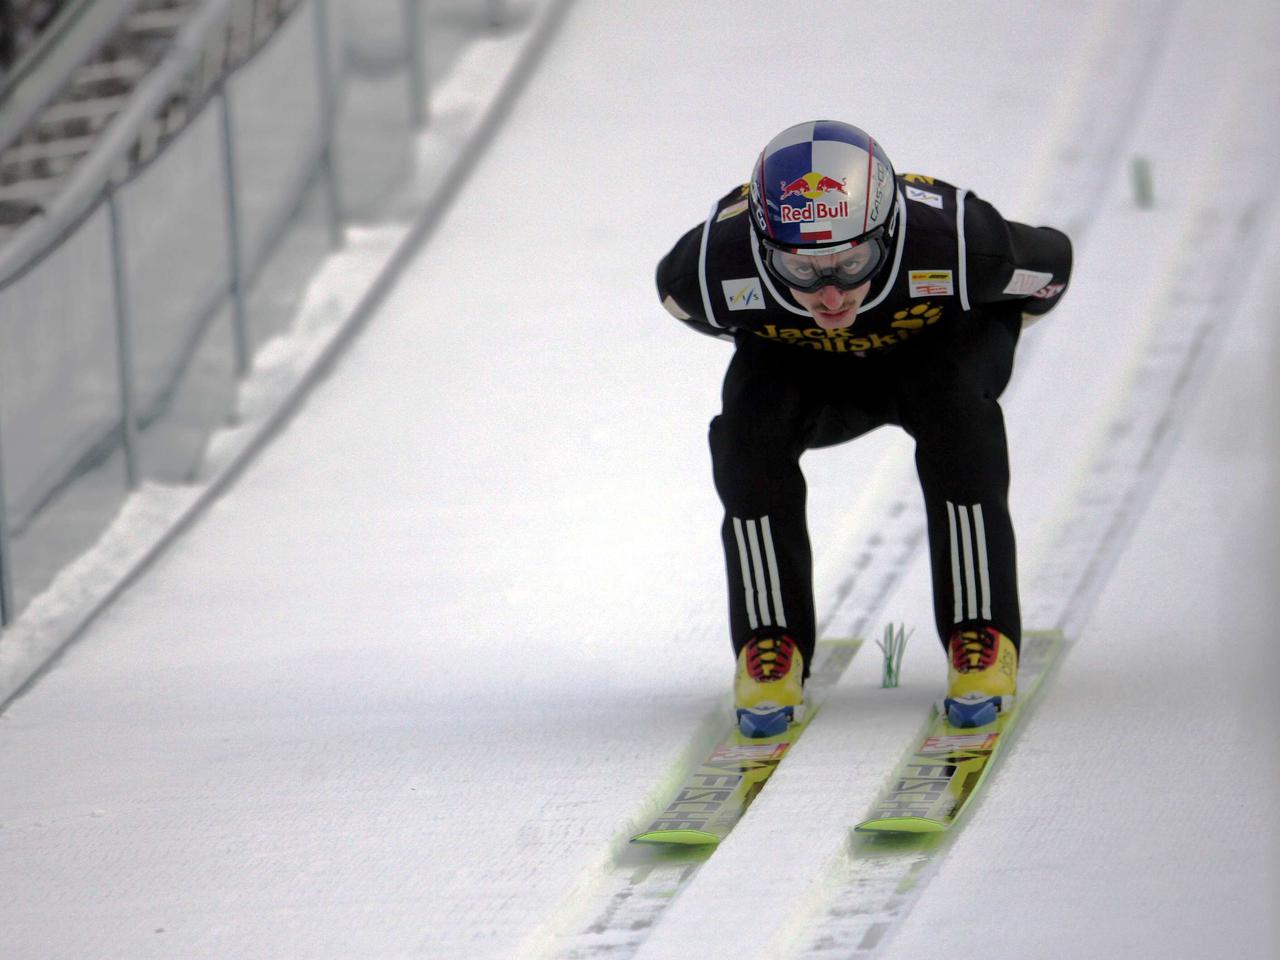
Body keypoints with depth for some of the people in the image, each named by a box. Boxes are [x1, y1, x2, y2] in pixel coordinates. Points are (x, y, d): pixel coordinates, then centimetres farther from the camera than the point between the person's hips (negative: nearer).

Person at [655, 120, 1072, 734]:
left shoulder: (954, 244, -41)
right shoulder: (719, 264, -36)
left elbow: (1051, 262, -16)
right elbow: (678, 291, -8)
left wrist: (988, 334, 1)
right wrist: (762, 339, 4)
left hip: (934, 346, -1)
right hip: (803, 369, 1)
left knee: (954, 408, -34)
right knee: (749, 427, -29)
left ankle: (982, 635, -24)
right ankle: (768, 645, -16)